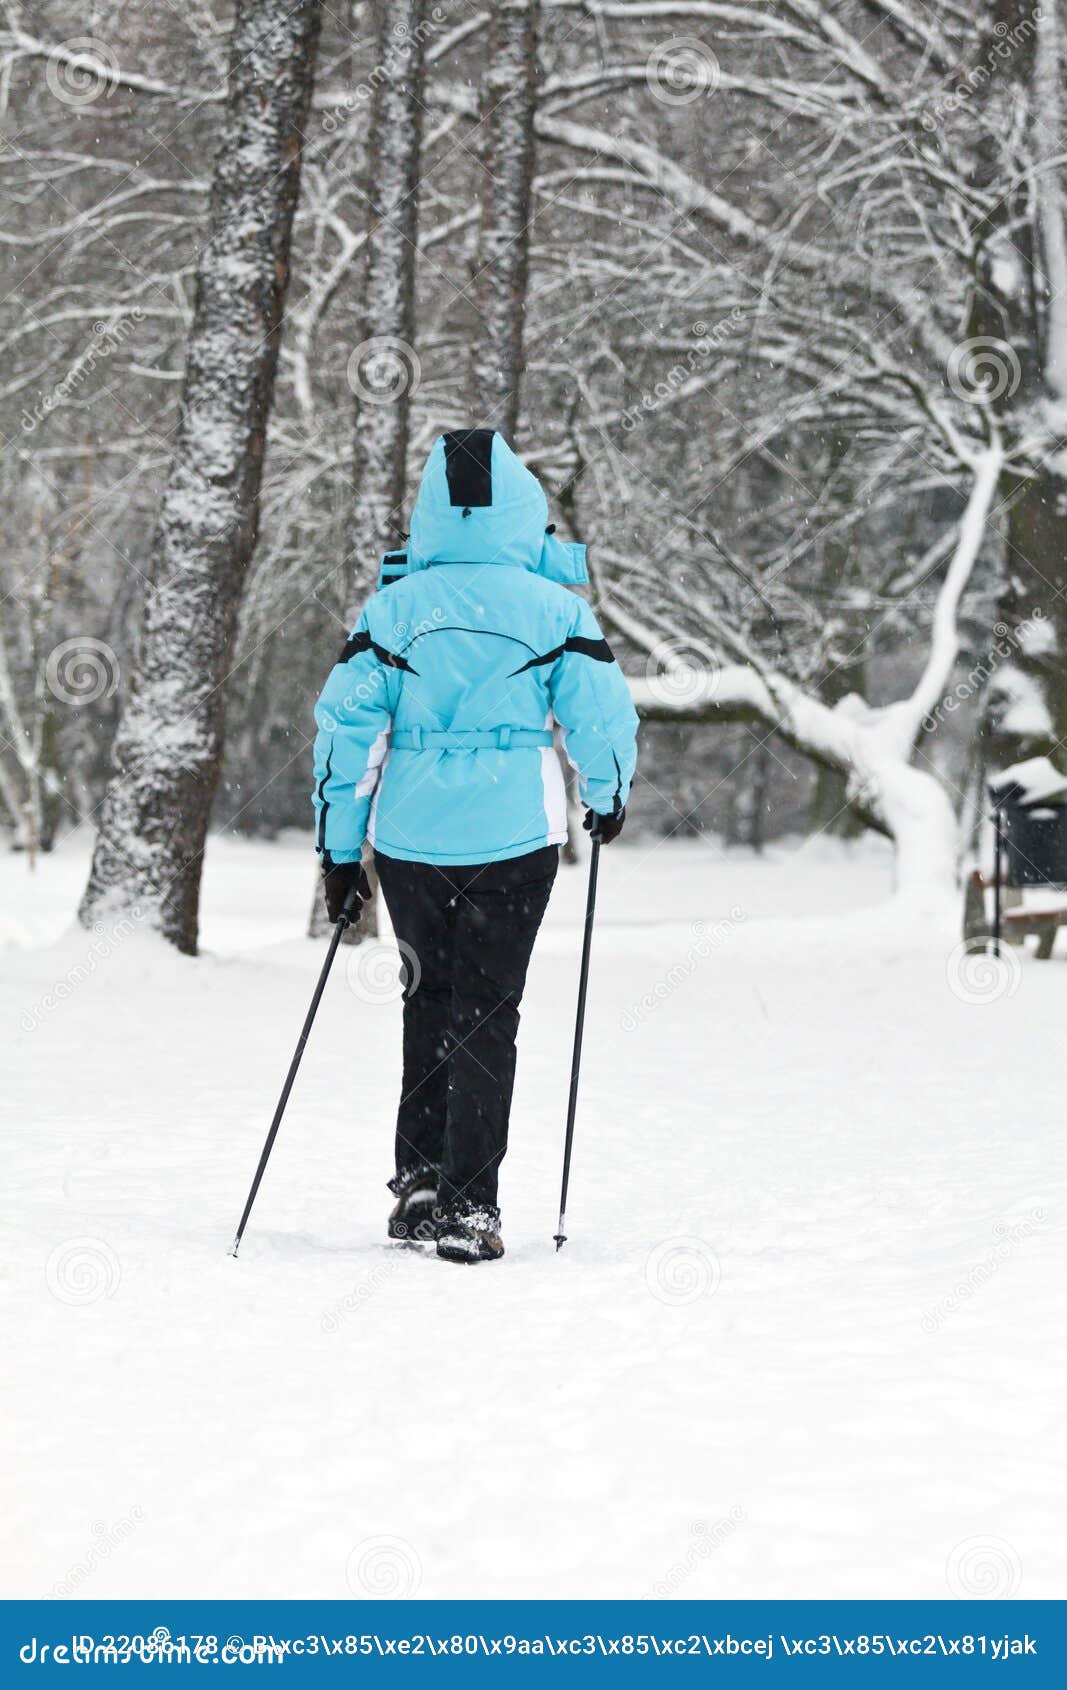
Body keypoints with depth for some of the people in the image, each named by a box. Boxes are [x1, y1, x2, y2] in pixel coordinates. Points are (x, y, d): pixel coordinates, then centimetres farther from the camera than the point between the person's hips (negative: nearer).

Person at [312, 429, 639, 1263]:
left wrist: (340, 849, 6)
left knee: (430, 999, 19)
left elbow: (345, 723, -2)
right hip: (513, 835, -2)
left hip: (408, 836, 2)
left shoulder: (394, 607, -2)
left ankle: (418, 1178, 17)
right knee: (485, 1015, 5)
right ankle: (468, 1203, 0)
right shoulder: (555, 608, -5)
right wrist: (608, 798, 19)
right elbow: (604, 719, -3)